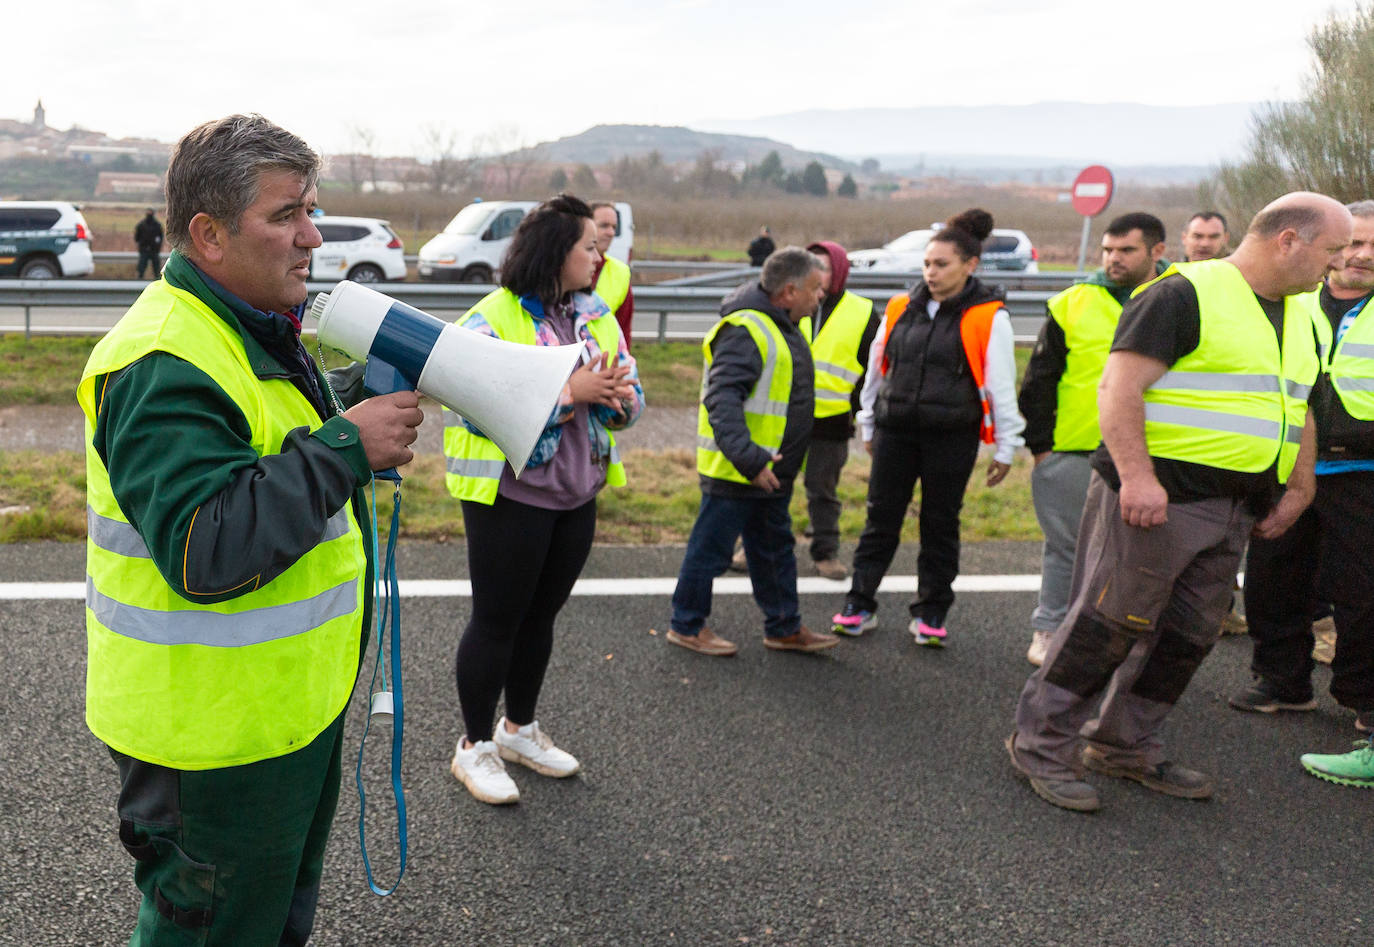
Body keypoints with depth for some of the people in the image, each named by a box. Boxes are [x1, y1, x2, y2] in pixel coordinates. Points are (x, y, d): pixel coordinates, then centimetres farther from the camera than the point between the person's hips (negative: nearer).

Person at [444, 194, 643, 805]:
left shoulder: (596, 315, 7)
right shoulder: (490, 319, -14)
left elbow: (632, 398, 8)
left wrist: (616, 395, -16)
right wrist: (568, 392, -27)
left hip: (576, 496, 7)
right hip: (510, 497, -6)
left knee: (541, 615, 18)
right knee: (497, 620, 5)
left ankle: (519, 729, 36)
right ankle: (476, 745, 22)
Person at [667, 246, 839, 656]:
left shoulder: (782, 327, 12)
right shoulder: (745, 330, -21)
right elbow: (722, 399, -29)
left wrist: (766, 460, 18)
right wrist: (748, 458, -35)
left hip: (770, 471, 10)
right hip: (733, 470, -10)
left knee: (775, 549, 18)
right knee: (711, 548, 4)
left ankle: (784, 628, 30)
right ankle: (687, 626, 19)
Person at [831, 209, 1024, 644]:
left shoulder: (988, 317, -5)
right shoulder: (901, 309, 6)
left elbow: (1002, 385, -3)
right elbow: (877, 369, 16)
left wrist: (1005, 447, -1)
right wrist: (868, 425, 20)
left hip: (952, 437, -3)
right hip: (896, 431, 3)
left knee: (940, 524, 8)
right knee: (881, 518, 7)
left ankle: (930, 614, 22)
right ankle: (860, 605, 17)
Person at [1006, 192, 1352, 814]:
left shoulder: (1299, 314, 18)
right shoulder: (1186, 294, -11)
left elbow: (1295, 409, 28)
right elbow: (1119, 387, -17)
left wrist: (1299, 488, 18)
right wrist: (1136, 476, -26)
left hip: (1233, 509, 9)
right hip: (1157, 497, -9)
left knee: (1187, 635, 12)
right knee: (1110, 623, -5)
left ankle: (1125, 746, 26)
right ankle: (1041, 744, 6)